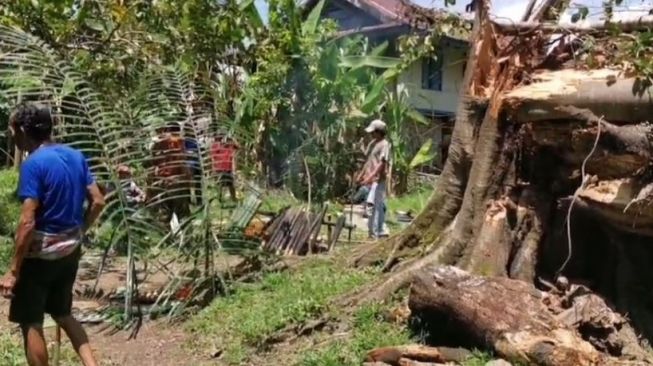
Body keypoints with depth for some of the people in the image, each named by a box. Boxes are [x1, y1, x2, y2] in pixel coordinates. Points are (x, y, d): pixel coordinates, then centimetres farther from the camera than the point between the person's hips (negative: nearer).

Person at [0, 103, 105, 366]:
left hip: (41, 253, -7)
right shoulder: (76, 156, 4)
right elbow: (98, 202, 7)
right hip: (70, 250, 8)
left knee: (30, 324, 8)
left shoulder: (33, 164, -18)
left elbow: (28, 222, -22)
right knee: (62, 314, 23)